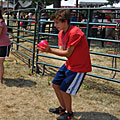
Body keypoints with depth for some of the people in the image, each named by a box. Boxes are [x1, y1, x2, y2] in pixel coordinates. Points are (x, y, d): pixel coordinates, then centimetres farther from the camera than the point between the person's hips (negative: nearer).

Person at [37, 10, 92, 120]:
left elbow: (68, 53, -24)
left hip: (79, 67, -9)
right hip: (69, 64, 9)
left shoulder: (75, 33, -26)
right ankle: (63, 108, 36)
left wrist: (50, 50, -26)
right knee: (55, 84, 14)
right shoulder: (61, 33, 4)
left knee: (64, 90, -4)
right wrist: (48, 50, -18)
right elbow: (61, 51, -2)